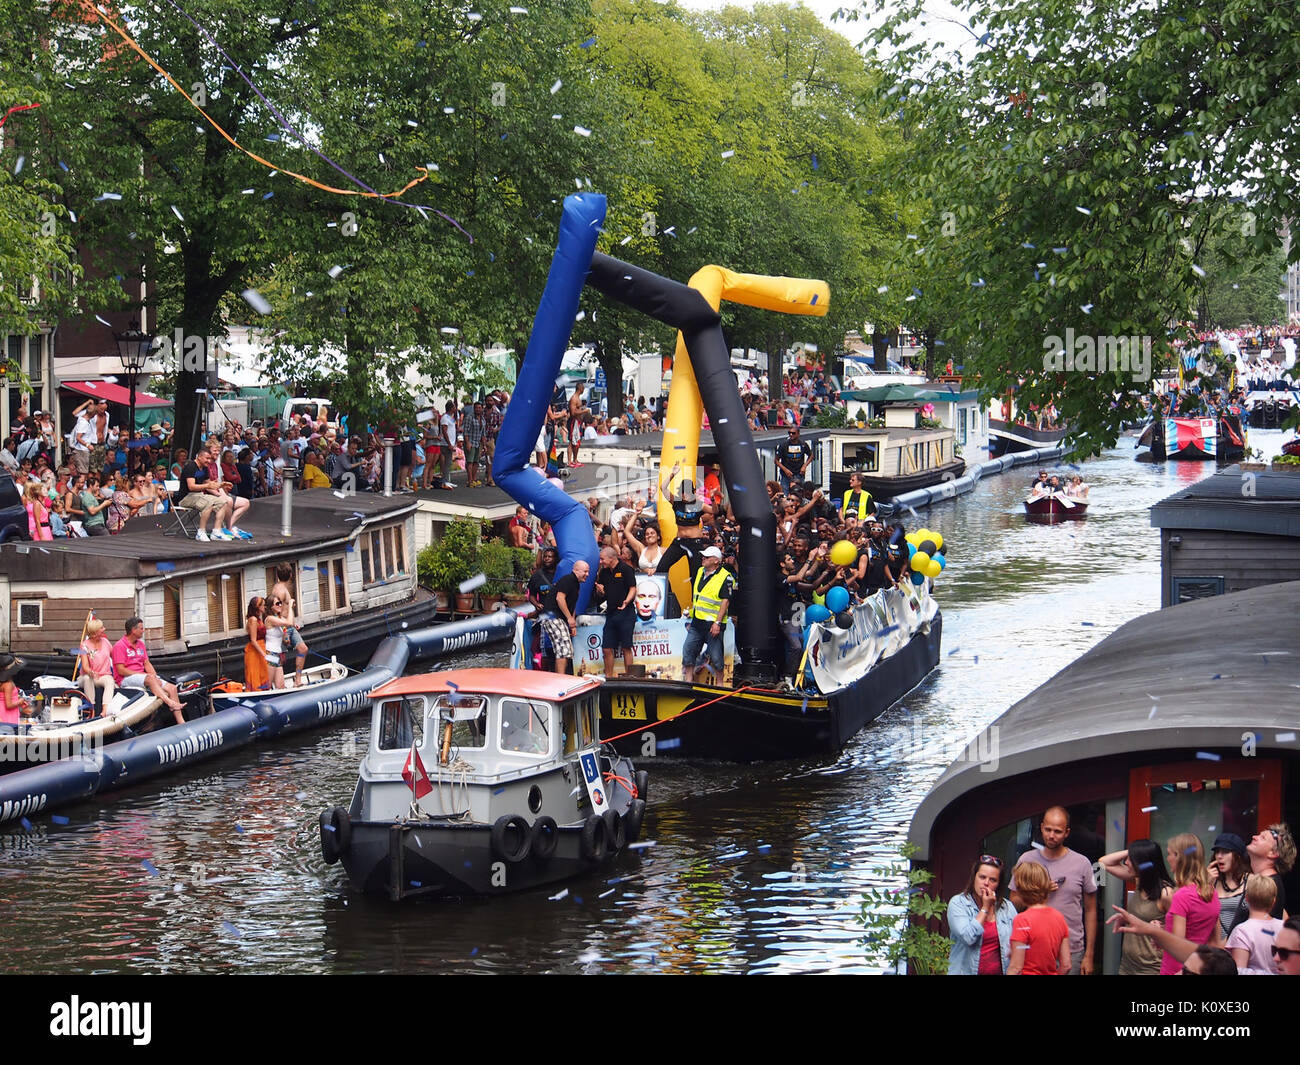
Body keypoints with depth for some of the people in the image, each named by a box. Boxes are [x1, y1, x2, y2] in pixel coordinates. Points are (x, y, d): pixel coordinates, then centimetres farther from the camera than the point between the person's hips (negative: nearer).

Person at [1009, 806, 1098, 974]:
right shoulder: (1027, 860, 5)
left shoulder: (1082, 864, 2)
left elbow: (1090, 911, 6)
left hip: (1072, 952, -1)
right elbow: (1014, 904, 8)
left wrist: (1089, 956, 3)